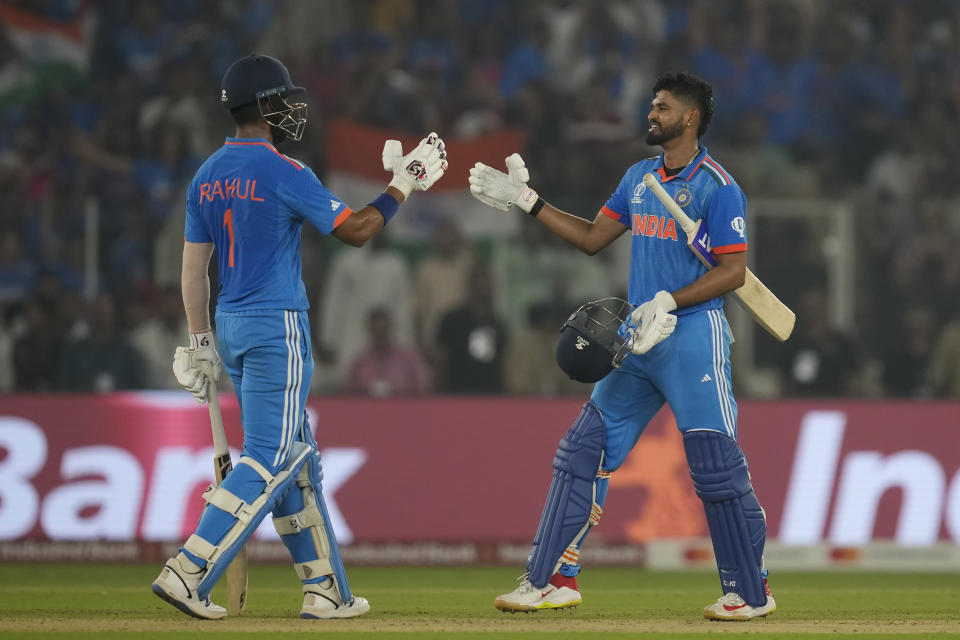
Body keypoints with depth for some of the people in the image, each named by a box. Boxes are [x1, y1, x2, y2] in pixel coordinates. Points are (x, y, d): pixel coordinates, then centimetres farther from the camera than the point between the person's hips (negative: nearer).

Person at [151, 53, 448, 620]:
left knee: (296, 458, 13)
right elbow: (355, 230, -10)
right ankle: (188, 574, -17)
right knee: (268, 461, -7)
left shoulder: (207, 176, 8)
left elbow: (194, 266, 10)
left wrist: (201, 342, 14)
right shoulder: (283, 173, -14)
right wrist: (403, 187, 2)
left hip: (230, 327, 8)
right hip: (277, 327, -8)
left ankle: (325, 590, 15)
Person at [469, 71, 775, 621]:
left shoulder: (717, 185, -10)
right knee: (584, 449, 4)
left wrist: (668, 302, -23)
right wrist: (527, 201, 16)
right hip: (638, 338, 8)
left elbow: (734, 270, -15)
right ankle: (554, 580, 8)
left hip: (694, 334, -8)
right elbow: (592, 238, 20)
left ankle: (751, 593, 1)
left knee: (716, 464, -9)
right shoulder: (639, 178, 14)